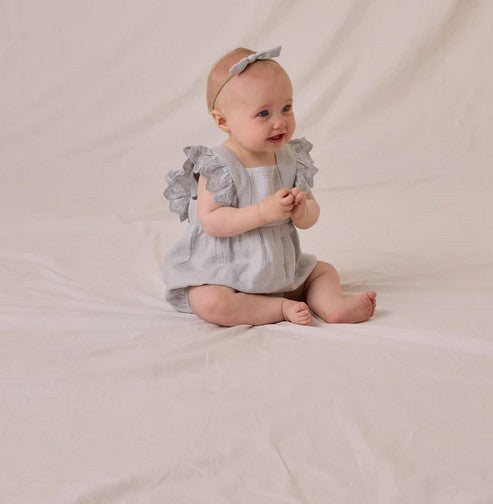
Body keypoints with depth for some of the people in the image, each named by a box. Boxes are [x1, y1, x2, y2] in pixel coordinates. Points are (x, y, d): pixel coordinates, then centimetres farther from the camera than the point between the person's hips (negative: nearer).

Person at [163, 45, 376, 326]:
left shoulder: (290, 159, 1)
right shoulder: (218, 166, -16)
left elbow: (311, 218, 4)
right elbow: (212, 222, -25)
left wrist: (302, 211, -22)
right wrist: (264, 211, -31)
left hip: (280, 269, 6)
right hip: (222, 272, -6)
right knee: (210, 304, -33)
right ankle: (282, 308, -23)